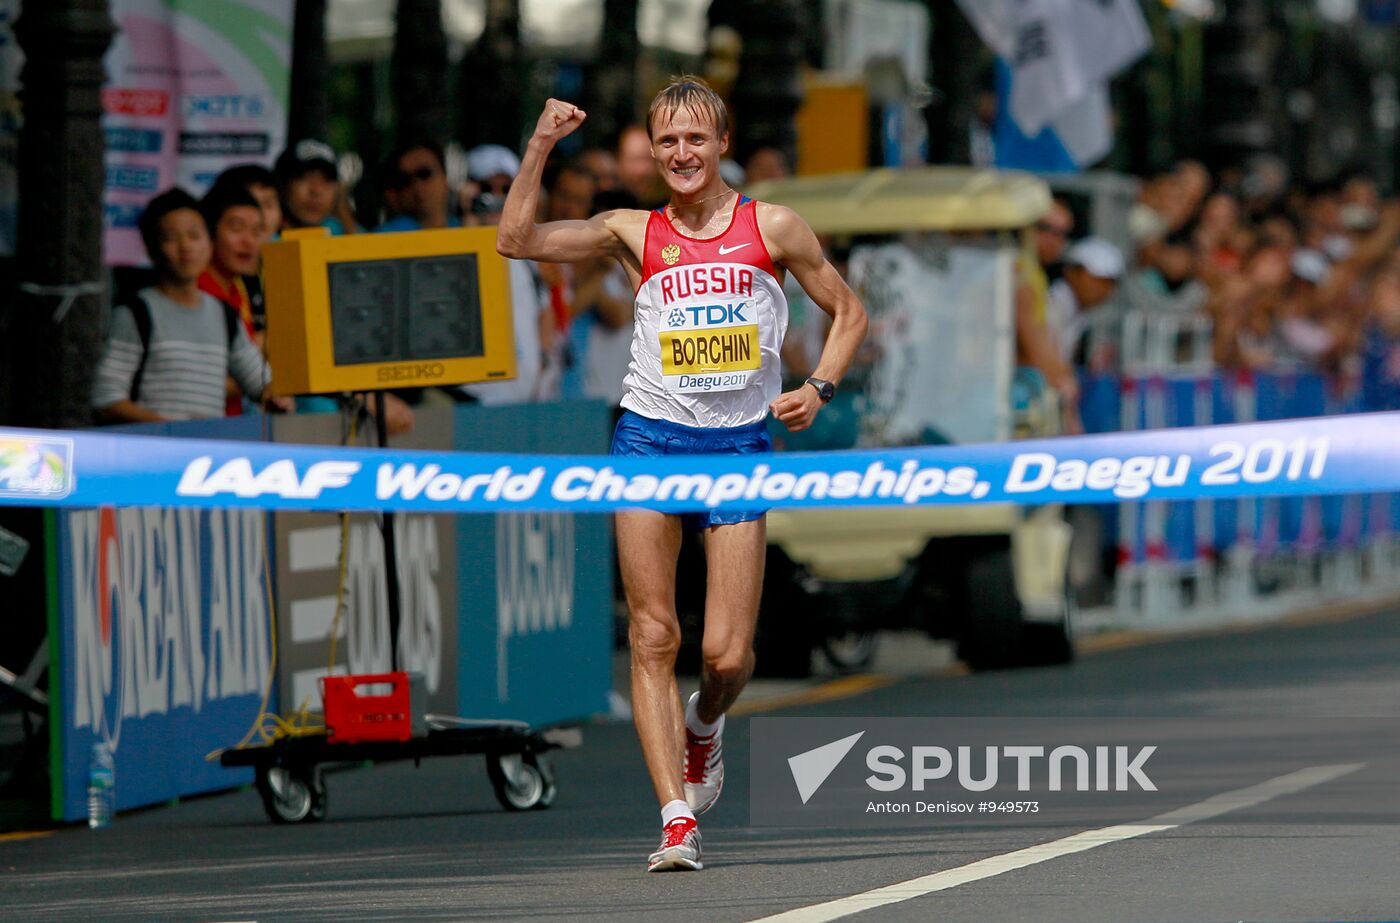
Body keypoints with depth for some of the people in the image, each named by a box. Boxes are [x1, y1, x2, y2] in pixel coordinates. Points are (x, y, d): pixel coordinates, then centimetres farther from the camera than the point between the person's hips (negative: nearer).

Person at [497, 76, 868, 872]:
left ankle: (704, 724, 31)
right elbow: (517, 240, 1)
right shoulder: (635, 233, 7)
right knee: (653, 638, -7)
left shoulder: (773, 228, 5)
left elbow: (849, 312, 12)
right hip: (652, 437, 1)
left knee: (728, 654, -4)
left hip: (741, 445, -1)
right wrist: (542, 147, -6)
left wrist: (820, 387, -3)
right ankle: (678, 819, -6)